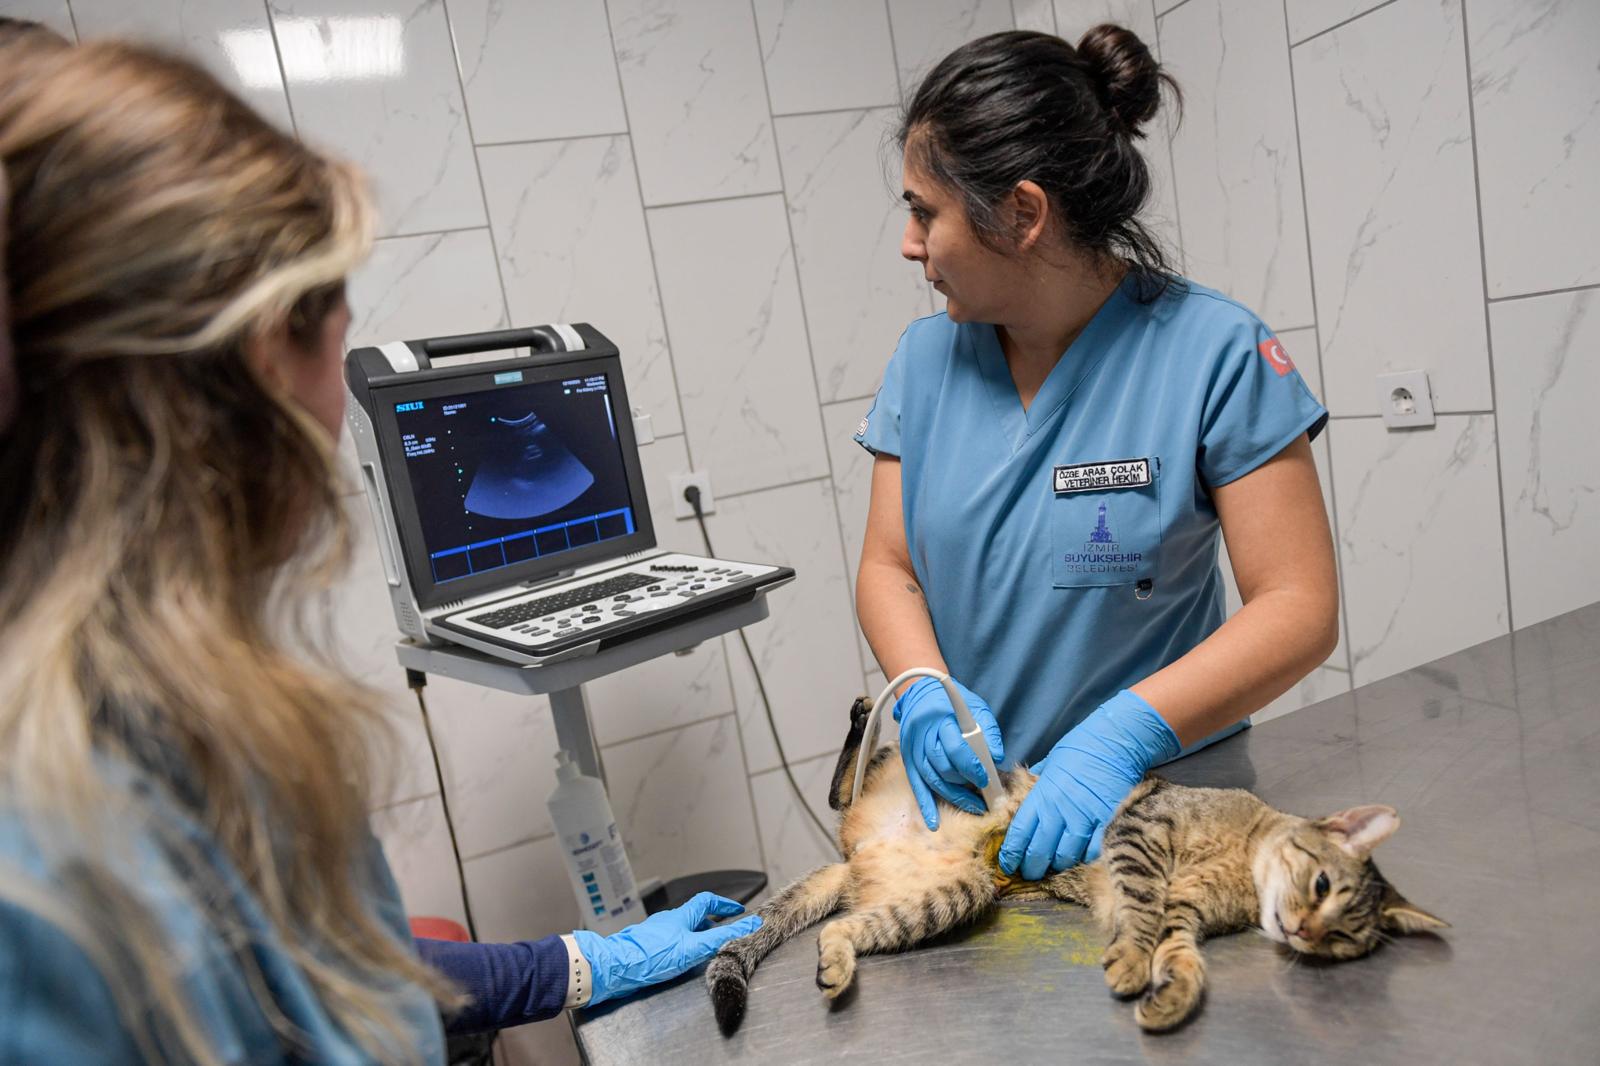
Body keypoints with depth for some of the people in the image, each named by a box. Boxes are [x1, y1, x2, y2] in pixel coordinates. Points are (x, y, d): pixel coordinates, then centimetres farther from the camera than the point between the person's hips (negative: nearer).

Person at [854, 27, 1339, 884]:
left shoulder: (1214, 352, -10)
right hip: (964, 791, 3)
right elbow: (888, 566, 5)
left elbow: (1300, 609, -11)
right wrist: (925, 693, -14)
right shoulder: (926, 359, 3)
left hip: (1155, 797, -2)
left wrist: (1125, 735, -24)